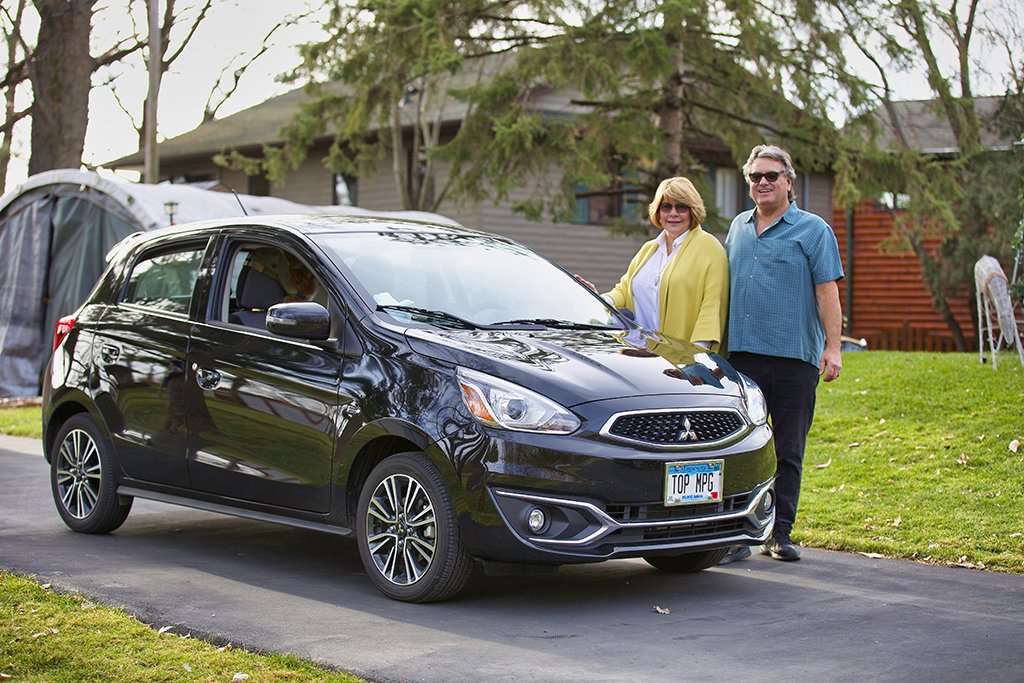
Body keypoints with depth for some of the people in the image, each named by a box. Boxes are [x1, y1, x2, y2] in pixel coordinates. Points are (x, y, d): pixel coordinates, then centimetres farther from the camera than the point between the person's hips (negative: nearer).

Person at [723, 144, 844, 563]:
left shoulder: (813, 230, 1)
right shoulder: (738, 227, 16)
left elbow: (827, 291, -3)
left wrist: (832, 346, -11)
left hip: (794, 356, -4)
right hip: (742, 354, 4)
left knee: (787, 452, 1)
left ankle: (779, 533, 7)